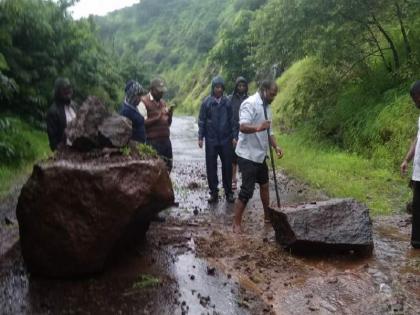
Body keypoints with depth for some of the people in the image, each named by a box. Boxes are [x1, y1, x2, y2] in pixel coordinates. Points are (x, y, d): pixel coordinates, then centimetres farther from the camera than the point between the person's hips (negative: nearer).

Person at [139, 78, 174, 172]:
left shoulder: (163, 102, 17)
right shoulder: (144, 102, -5)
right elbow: (142, 123, -15)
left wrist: (170, 115, 0)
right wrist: (157, 117, -21)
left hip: (166, 140, 7)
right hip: (153, 141, -7)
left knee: (168, 165, 9)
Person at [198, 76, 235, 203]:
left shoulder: (227, 102, 1)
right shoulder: (206, 102, -2)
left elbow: (231, 120, 6)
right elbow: (202, 121, 1)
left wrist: (233, 136, 5)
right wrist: (200, 137, -4)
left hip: (226, 140, 1)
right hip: (211, 140, -1)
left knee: (227, 166, 5)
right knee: (211, 167, 5)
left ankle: (228, 192, 17)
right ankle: (214, 192, 16)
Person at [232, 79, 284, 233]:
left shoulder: (266, 106, 11)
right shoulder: (250, 104, -18)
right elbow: (242, 127, -32)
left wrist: (276, 146, 2)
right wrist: (258, 128, -51)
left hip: (260, 155, 10)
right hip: (247, 155, -10)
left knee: (264, 184, 21)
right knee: (247, 190, -8)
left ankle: (268, 215, 38)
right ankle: (236, 224, 3)